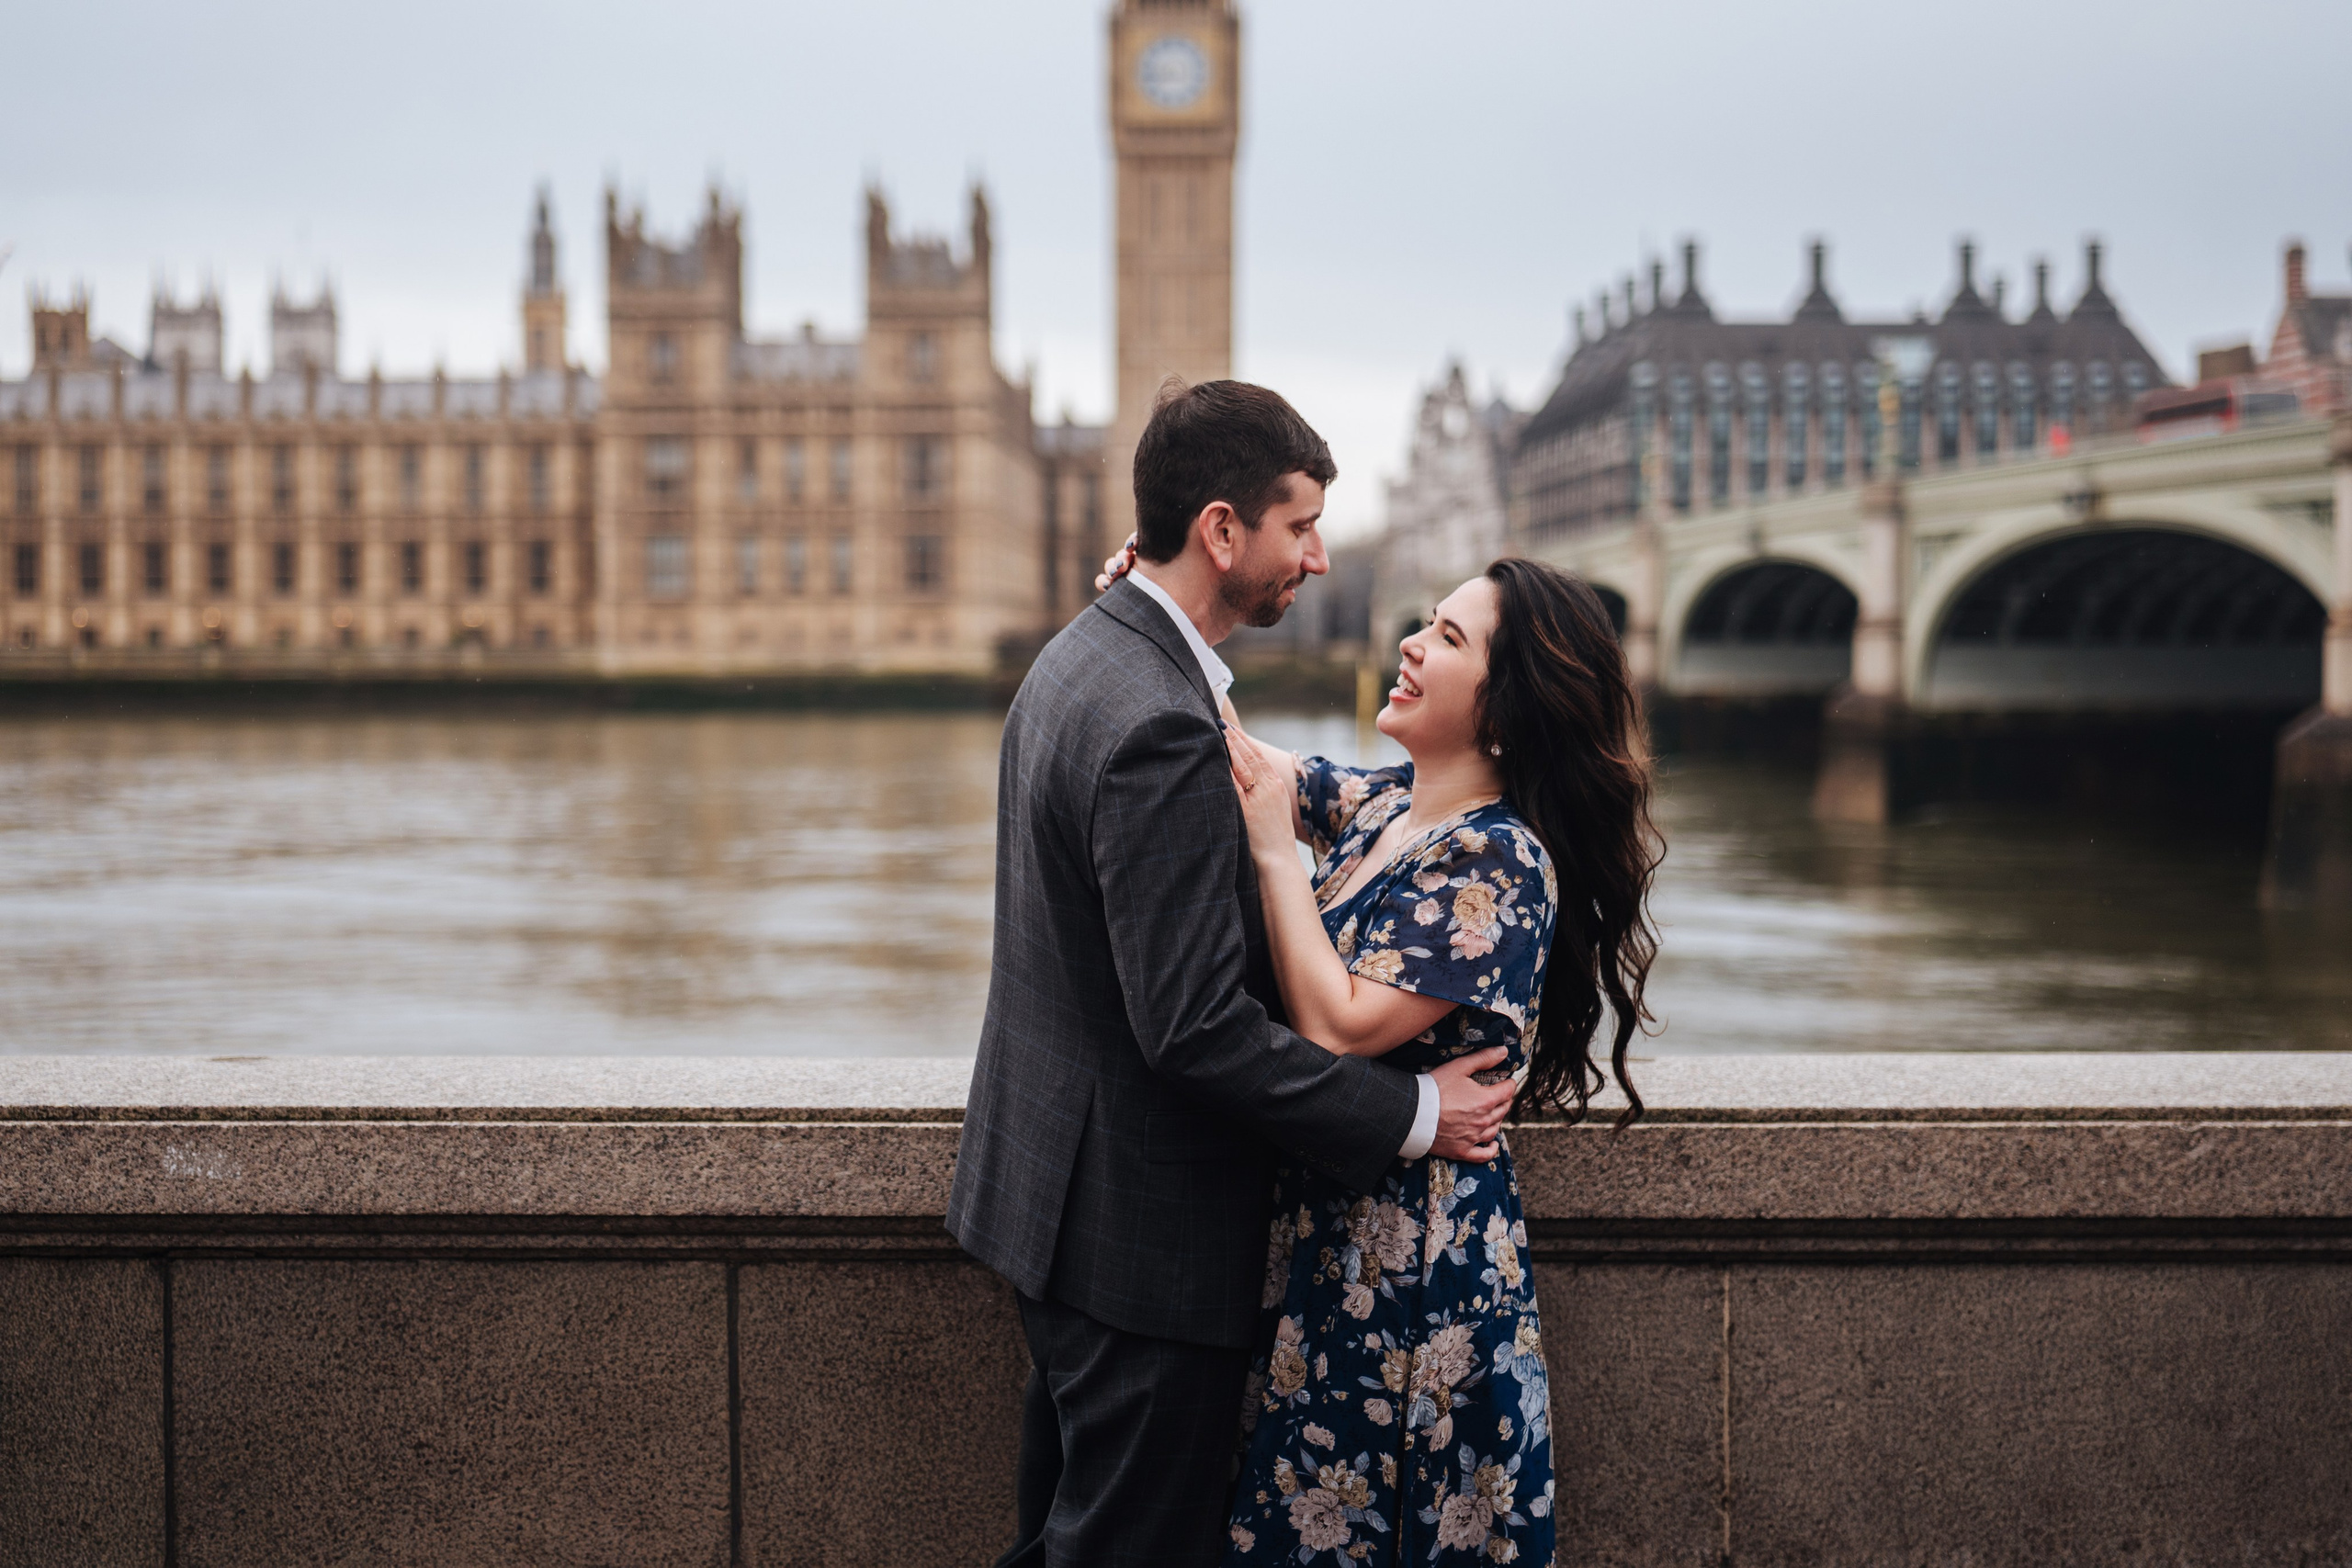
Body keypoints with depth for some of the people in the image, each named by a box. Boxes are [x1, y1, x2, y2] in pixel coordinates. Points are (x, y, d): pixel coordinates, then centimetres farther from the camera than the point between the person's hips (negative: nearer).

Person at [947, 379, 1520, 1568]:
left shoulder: (1080, 657, 7)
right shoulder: (1160, 726, -25)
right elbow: (1196, 1026, -27)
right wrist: (1411, 1115, -17)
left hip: (1052, 1186, 10)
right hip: (1142, 1225, -10)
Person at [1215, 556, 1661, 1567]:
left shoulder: (1499, 862, -20)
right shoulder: (1383, 804, 5)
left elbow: (1338, 1027, -25)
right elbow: (1257, 765, 19)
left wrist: (1274, 850, -19)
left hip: (1413, 1263, -8)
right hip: (1328, 1231, 8)